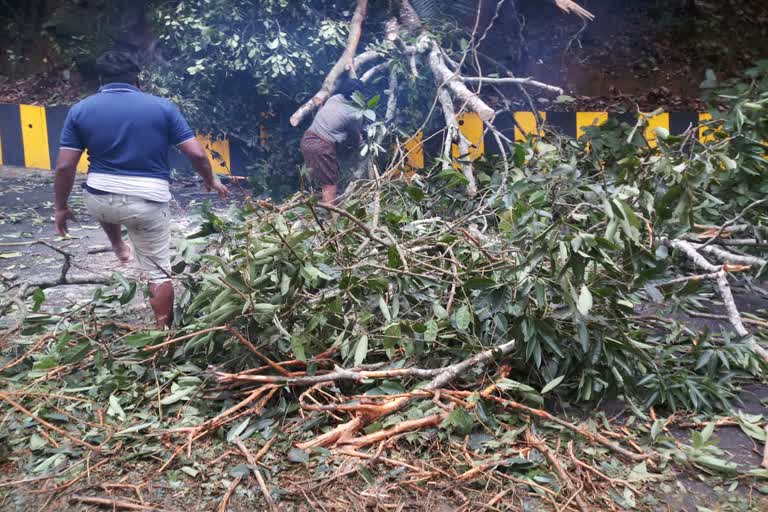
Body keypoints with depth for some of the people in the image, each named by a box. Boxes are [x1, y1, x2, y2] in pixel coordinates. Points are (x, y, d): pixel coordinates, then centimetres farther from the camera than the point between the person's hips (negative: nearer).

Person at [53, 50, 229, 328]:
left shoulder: (80, 110, 2)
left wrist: (61, 207, 12)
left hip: (100, 201, 2)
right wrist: (211, 181, 14)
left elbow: (65, 166, -1)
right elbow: (197, 154, -4)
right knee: (159, 272, 10)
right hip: (148, 202, -2)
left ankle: (119, 248, 52)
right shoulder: (163, 107, -1)